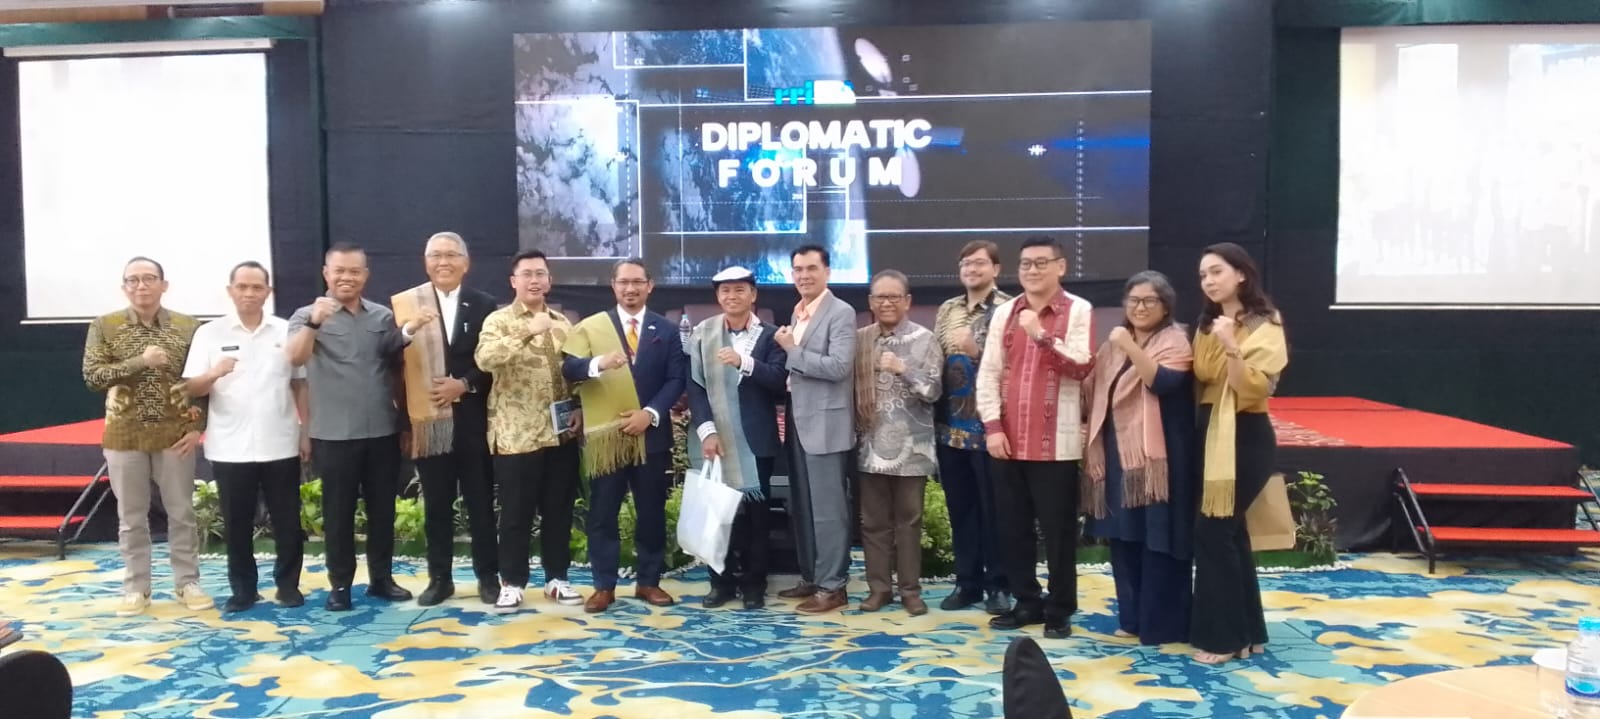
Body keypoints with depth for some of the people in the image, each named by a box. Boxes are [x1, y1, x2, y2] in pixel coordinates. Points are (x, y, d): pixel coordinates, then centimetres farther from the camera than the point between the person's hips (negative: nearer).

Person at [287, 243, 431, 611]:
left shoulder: (383, 316, 7)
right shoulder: (309, 315, -3)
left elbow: (398, 364, 11)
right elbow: (295, 357, -20)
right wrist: (315, 322, -38)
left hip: (383, 431, 3)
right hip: (334, 435, -3)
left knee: (382, 510, 11)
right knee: (339, 513, 6)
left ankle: (381, 578, 23)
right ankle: (340, 584, 16)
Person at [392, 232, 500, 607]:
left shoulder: (483, 305, 4)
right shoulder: (404, 305, 2)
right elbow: (396, 362, 1)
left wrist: (465, 384, -14)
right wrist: (405, 417, -4)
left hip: (472, 419, 0)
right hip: (427, 420, 0)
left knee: (480, 502, 7)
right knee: (436, 505, 10)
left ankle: (488, 576, 18)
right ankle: (439, 578, 20)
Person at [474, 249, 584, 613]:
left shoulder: (563, 323, 12)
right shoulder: (499, 320, -4)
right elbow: (485, 358, -24)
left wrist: (579, 409, 2)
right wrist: (528, 332, -32)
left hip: (561, 434, 4)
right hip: (516, 434, -4)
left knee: (559, 511, 11)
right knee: (516, 514, 3)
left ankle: (557, 578, 22)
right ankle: (512, 582, 15)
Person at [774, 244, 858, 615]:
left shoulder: (841, 312, -10)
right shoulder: (796, 313, 15)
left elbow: (838, 366, -21)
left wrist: (792, 350, -15)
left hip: (825, 423, -8)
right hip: (798, 422, 8)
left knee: (828, 509, -2)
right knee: (802, 508, 14)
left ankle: (833, 586, 6)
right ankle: (811, 578, 25)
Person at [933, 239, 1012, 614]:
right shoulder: (947, 310, 13)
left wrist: (977, 351, -24)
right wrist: (935, 411, 8)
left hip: (988, 425, -5)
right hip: (950, 425, 5)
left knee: (993, 508, 3)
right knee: (959, 507, 11)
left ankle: (998, 584, 14)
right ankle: (967, 581, 21)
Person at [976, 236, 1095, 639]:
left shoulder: (1078, 311, -1)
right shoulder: (1004, 313, 10)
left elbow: (1082, 368, -12)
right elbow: (989, 372, 7)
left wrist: (1042, 336, -21)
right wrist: (993, 425, -2)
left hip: (1056, 443, -4)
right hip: (1009, 440, 4)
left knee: (1058, 531, 3)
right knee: (1013, 529, 10)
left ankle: (1060, 610, 16)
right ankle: (1026, 602, 24)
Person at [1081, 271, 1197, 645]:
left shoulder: (1175, 342, -4)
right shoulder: (1113, 345, 15)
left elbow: (1164, 382, -22)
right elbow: (1092, 391, 19)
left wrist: (1131, 348, -28)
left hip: (1156, 457, -6)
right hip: (1118, 456, 6)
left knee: (1157, 539, -3)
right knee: (1123, 537, 10)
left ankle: (1162, 624, 6)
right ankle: (1132, 617, 21)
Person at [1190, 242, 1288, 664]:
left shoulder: (1265, 327, -8)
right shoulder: (1206, 324, 14)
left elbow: (1254, 389, -20)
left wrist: (1231, 348, -29)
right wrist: (1213, 341, 1)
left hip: (1245, 439, -7)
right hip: (1210, 433, 8)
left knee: (1212, 533, -9)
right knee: (1230, 532, 10)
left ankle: (1223, 636, 1)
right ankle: (1248, 631, 20)